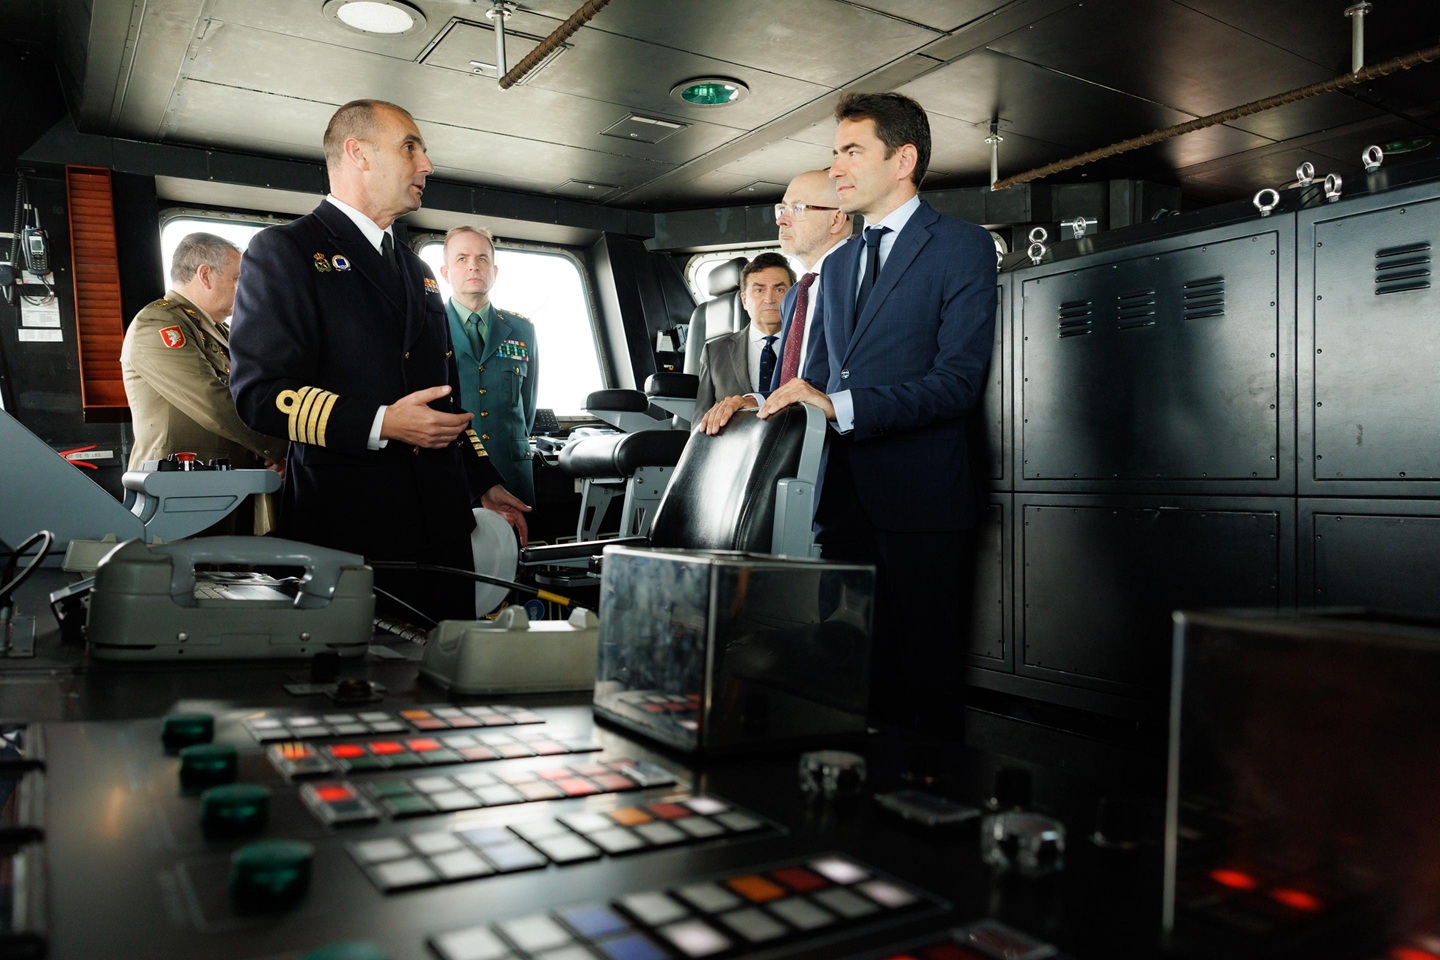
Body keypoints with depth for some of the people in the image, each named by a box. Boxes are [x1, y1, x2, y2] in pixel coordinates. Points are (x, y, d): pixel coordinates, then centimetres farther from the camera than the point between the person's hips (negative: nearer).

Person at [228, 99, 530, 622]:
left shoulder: (417, 271, 22)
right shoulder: (284, 250, -1)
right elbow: (260, 391, -12)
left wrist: (484, 482, 20)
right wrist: (381, 424, -22)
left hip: (441, 528, 7)